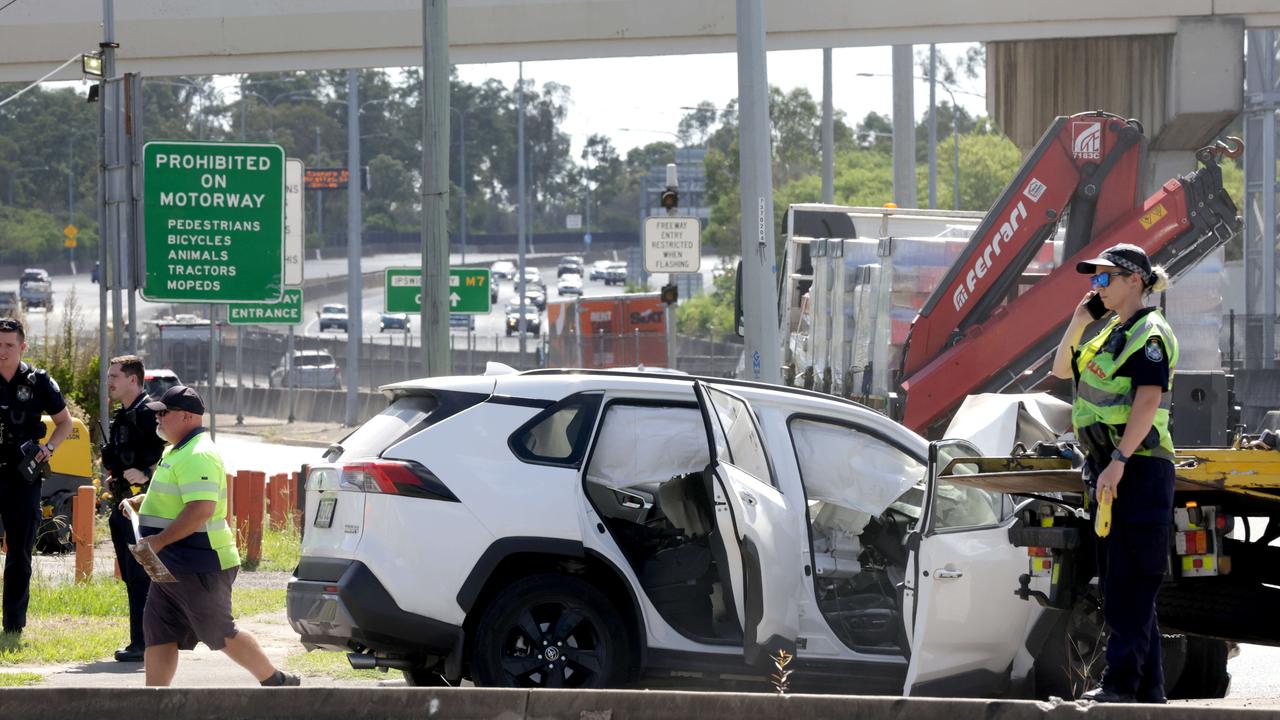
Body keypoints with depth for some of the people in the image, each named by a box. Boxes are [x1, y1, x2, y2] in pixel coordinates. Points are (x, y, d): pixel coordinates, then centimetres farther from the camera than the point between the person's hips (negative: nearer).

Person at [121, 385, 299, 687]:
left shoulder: (198, 456, -19)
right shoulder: (176, 452, 15)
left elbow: (201, 509, -29)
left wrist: (158, 541, -27)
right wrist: (140, 501, 19)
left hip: (199, 568, -10)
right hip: (171, 568, 10)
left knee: (221, 634, -1)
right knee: (158, 635, 5)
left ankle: (276, 681, 13)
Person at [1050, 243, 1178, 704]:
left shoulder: (1149, 333, -11)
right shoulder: (1113, 331, 17)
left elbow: (1147, 402, -22)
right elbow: (1062, 369, 25)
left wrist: (1118, 461, -28)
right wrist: (1078, 323, 9)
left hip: (1138, 468, -10)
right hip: (1109, 466, 10)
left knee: (1131, 581, -11)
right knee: (1119, 581, 12)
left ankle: (1123, 683, -13)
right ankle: (1147, 688, 17)